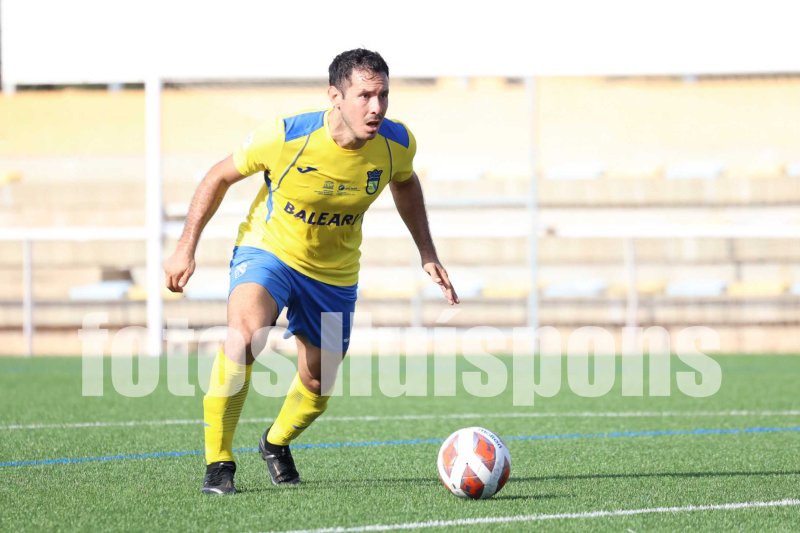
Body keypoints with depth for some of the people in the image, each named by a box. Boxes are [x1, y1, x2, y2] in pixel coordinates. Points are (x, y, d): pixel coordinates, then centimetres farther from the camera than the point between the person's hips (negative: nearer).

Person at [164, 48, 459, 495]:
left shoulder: (398, 144, -17)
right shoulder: (285, 138, -27)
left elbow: (405, 182, 10)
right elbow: (220, 177, -9)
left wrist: (427, 253, 6)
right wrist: (187, 247, -10)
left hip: (335, 274, 4)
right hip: (268, 250, -4)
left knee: (316, 387, 12)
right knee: (244, 333, -33)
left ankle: (277, 443, 48)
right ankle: (219, 464, -20)